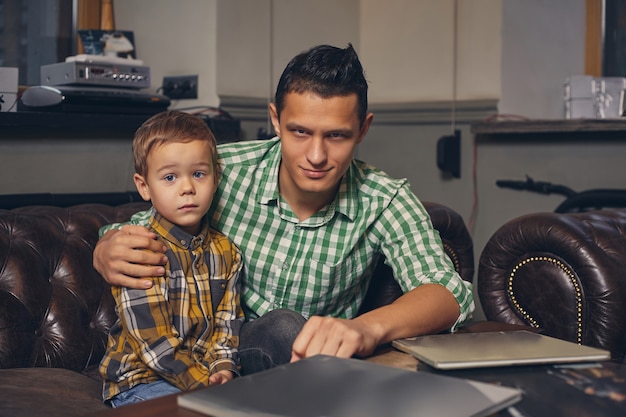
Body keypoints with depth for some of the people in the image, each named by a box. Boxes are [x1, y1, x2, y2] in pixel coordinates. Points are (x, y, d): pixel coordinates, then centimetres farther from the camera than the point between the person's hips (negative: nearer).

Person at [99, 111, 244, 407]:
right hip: (140, 380, -6)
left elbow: (227, 322, 8)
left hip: (207, 374, 6)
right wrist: (204, 383, -19)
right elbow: (154, 343, -17)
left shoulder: (225, 252, 8)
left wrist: (223, 369, -10)